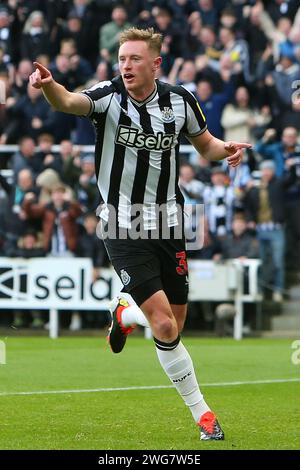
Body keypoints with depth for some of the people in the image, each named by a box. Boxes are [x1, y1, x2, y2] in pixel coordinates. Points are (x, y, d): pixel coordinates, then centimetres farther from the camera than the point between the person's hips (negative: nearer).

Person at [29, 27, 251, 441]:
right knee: (165, 327, -13)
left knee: (175, 324, 8)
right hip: (123, 230, -4)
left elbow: (205, 144, 15)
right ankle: (201, 411, 7)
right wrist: (49, 85, -54)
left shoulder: (180, 101, -1)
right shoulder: (109, 96, -11)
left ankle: (124, 313, 41)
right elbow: (71, 102, -32)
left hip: (167, 225, 4)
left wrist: (226, 150, -8)